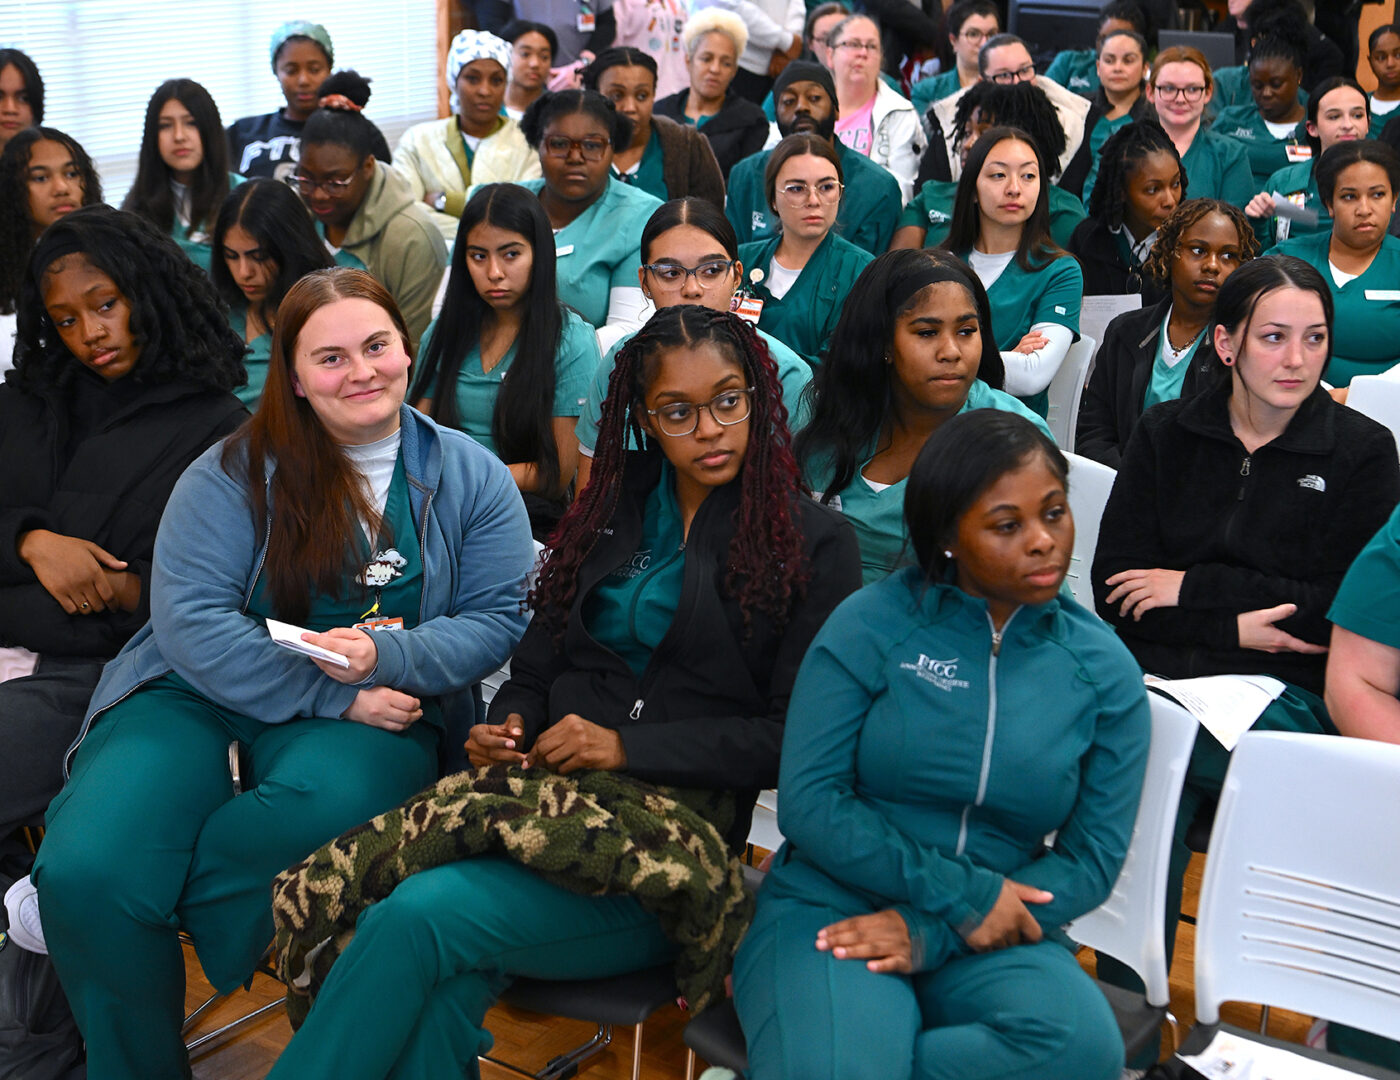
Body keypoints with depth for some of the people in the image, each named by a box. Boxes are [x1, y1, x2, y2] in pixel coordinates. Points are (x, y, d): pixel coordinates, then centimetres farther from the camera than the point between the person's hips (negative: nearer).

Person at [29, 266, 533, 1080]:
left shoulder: (470, 477, 6)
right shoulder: (239, 470, 0)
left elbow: (498, 617, 2)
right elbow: (190, 617, -8)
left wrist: (386, 658, -18)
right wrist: (333, 696, -15)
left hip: (379, 710, 0)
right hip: (204, 693, 0)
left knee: (322, 802, -37)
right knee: (87, 872, -24)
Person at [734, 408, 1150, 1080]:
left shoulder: (1106, 672, 4)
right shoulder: (871, 623, -3)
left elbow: (1091, 860, 2)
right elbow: (808, 802, -7)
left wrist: (930, 933, -10)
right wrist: (962, 895, -12)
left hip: (994, 933, 4)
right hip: (831, 907, -4)